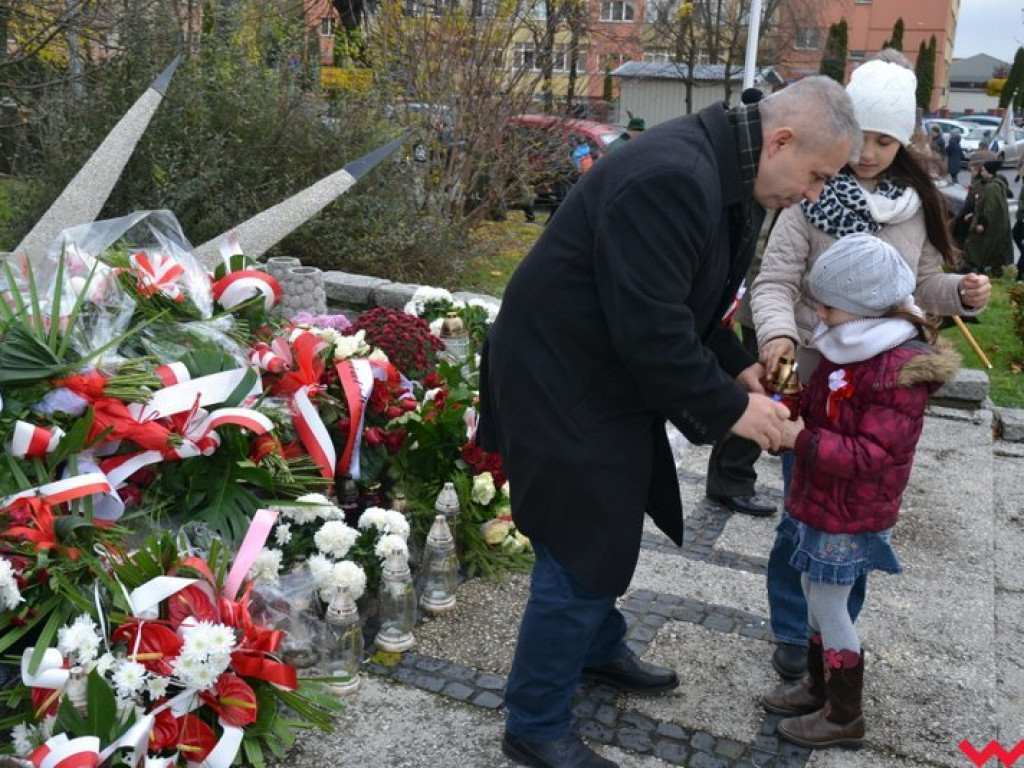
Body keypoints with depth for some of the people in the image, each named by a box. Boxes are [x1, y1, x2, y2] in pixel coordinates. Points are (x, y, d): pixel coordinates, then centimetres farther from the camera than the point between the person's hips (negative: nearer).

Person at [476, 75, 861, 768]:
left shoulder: (724, 176, 6)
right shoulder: (671, 178, -28)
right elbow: (651, 327, -30)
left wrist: (738, 366, 3)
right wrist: (729, 408, -19)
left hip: (610, 374, 10)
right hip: (562, 384, -10)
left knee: (610, 527, 23)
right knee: (581, 553, -2)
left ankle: (600, 649, 47)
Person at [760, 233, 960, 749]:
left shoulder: (900, 370, -24)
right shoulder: (848, 347, 4)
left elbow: (871, 455, -27)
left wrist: (800, 440, -27)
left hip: (852, 513, -9)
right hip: (823, 500, 9)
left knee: (829, 606, 3)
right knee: (813, 592, 19)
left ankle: (844, 717, 21)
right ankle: (818, 686, 38)